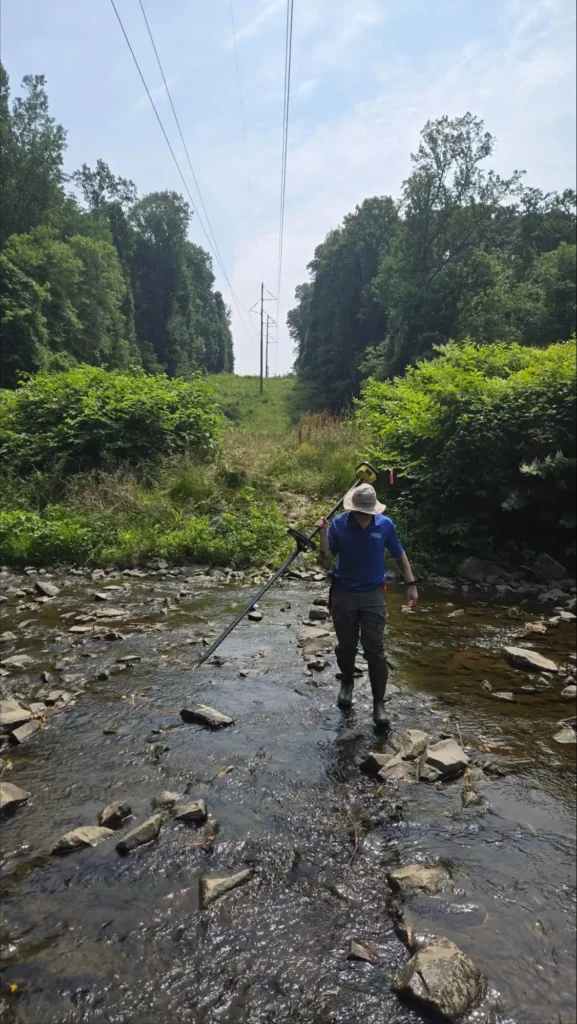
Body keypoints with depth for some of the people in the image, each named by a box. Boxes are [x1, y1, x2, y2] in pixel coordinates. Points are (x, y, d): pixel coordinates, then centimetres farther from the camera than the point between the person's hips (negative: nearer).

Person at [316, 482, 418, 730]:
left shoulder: (385, 524, -10)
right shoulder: (339, 524, -11)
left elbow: (399, 555, 6)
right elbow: (326, 562, -11)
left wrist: (411, 584, 4)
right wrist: (323, 535, -25)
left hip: (373, 594, 0)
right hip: (343, 593, 1)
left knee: (375, 651, -3)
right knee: (345, 646, 13)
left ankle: (379, 704, 10)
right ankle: (347, 683, 41)